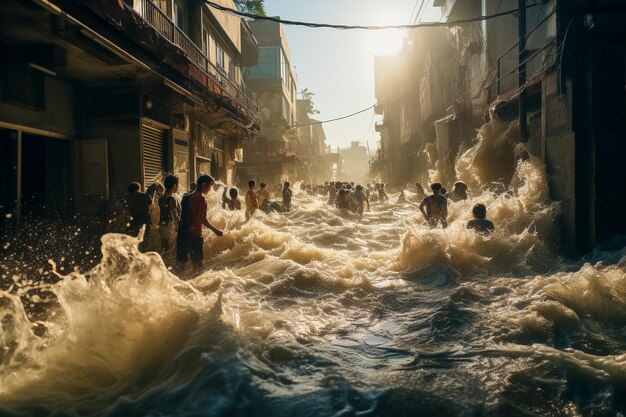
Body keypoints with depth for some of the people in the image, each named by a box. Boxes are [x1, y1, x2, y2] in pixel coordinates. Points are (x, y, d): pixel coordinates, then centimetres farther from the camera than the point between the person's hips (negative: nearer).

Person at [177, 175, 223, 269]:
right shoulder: (201, 198, -12)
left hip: (182, 232, 8)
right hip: (194, 233, -8)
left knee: (181, 261, 12)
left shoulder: (186, 196, 11)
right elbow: (203, 220, -18)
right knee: (197, 262, -1)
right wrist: (215, 230, -11)